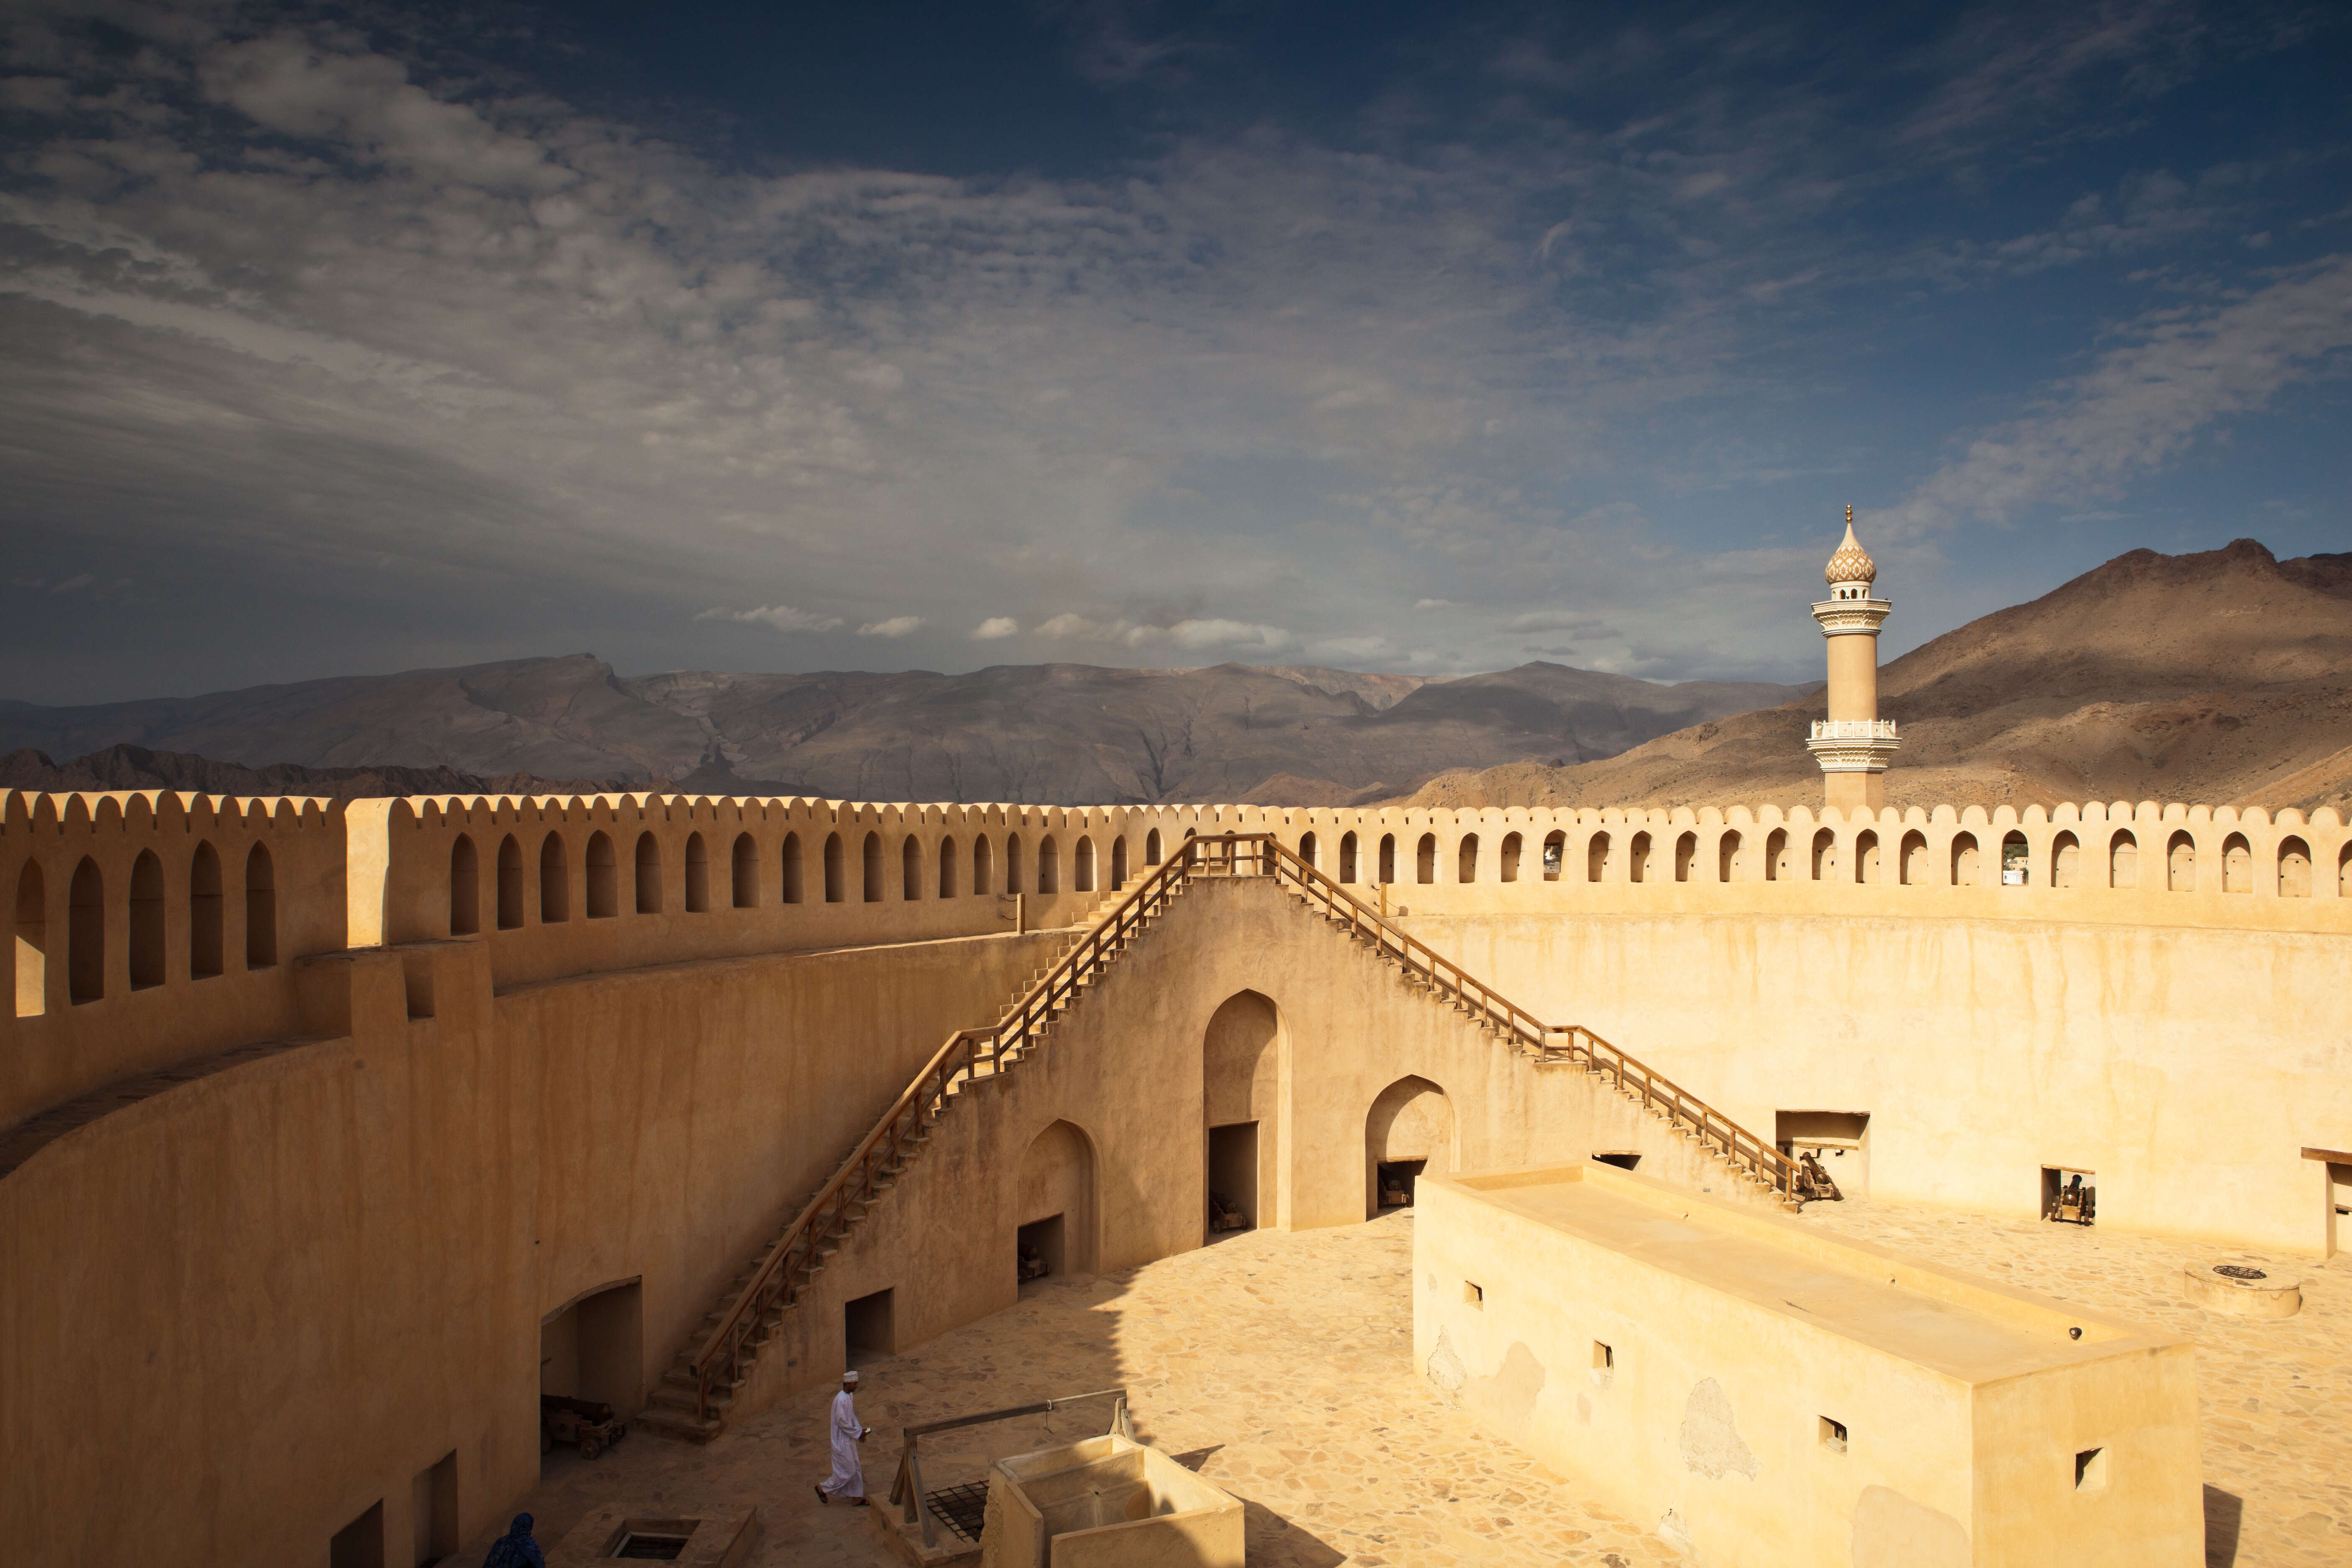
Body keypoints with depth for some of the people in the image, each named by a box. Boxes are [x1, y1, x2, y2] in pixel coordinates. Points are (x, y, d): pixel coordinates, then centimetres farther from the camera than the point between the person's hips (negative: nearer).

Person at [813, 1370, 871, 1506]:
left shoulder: (850, 1396, 5)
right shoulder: (840, 1400, -25)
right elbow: (841, 1422, -25)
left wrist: (860, 1430, 5)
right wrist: (858, 1433, -17)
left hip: (849, 1440, 9)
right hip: (842, 1441, -9)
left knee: (856, 1469, 14)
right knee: (847, 1471, 0)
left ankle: (857, 1498, 23)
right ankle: (823, 1488, 17)